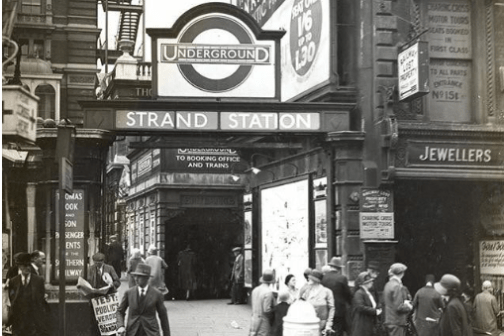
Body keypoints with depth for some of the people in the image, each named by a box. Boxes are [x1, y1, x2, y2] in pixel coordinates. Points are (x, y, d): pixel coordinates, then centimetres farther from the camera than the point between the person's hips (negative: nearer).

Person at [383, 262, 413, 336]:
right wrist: (409, 307, -4)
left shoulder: (388, 285, 10)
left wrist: (405, 302, 9)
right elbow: (399, 307, -22)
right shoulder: (397, 286, -18)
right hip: (397, 322, -9)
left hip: (389, 320, 9)